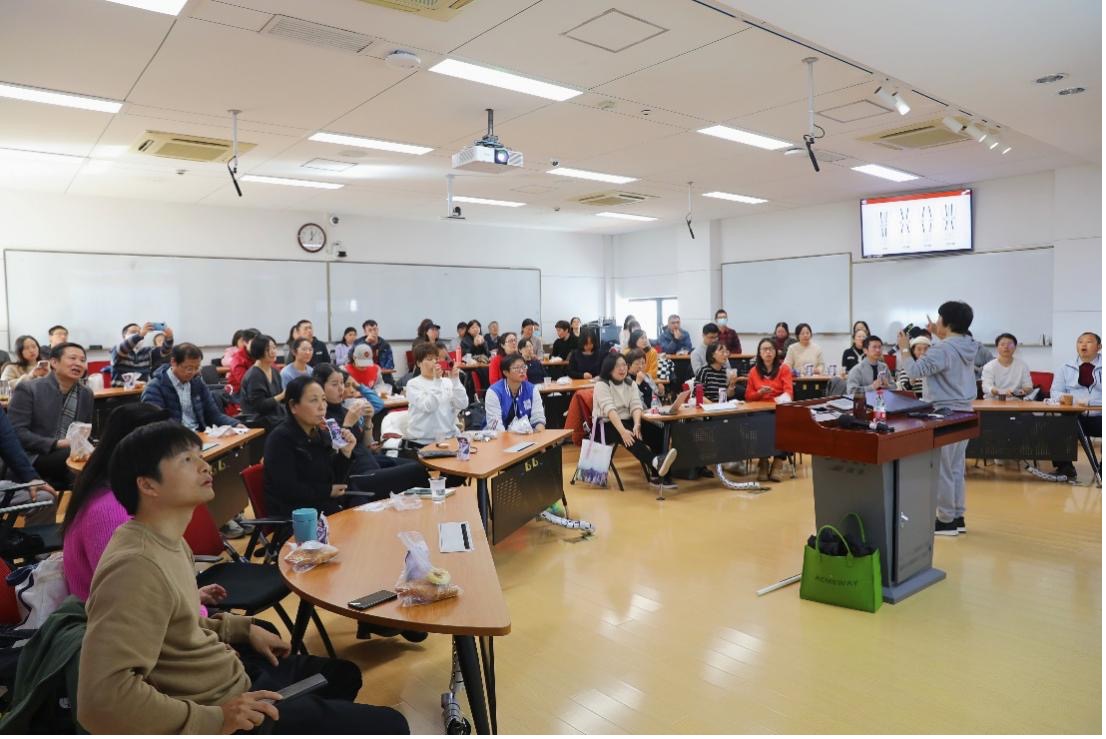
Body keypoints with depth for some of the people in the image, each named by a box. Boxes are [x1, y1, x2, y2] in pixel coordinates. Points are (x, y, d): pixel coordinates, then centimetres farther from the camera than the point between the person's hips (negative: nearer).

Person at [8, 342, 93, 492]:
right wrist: (57, 444, -21)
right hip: (31, 460, -5)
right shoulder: (28, 389, -2)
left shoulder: (86, 394, 13)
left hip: (72, 455, 5)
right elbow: (16, 432, -10)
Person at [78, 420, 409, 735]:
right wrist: (213, 719, -30)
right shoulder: (136, 567, -29)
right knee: (389, 725, -6)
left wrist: (243, 628, 8)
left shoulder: (167, 540, 2)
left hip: (232, 673, 10)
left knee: (344, 674, 28)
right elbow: (101, 700, -35)